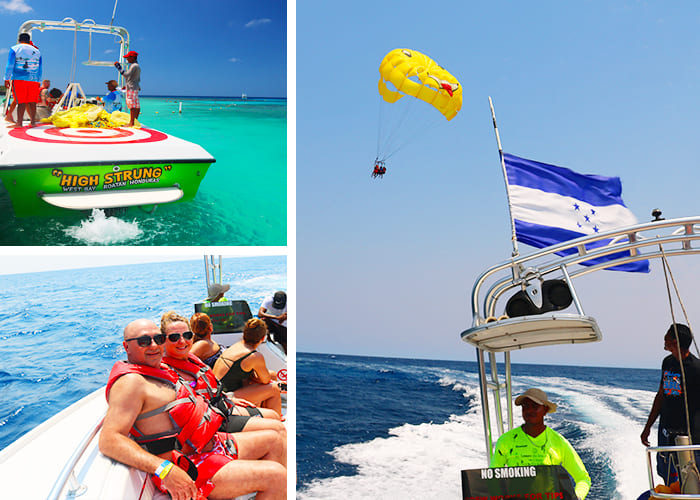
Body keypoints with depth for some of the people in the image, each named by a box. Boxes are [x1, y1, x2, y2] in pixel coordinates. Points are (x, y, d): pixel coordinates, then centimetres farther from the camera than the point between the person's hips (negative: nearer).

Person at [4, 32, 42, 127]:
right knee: (32, 102, 6)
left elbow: (10, 66, -2)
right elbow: (39, 69, 15)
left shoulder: (14, 49, 4)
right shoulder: (36, 51, 14)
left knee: (21, 102, -4)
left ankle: (19, 123, -7)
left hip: (19, 79, -2)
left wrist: (7, 79, 0)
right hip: (33, 80, 2)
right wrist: (38, 81, 21)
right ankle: (33, 122, 6)